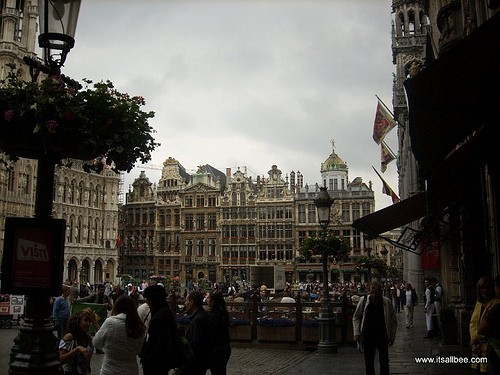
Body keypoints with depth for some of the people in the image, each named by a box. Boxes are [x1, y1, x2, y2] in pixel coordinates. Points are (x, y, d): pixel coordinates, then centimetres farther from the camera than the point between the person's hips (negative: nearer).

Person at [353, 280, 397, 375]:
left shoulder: (387, 302, -3)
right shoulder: (363, 300, -2)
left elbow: (393, 320, 7)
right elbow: (356, 317, 7)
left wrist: (392, 337, 5)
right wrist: (356, 333, -1)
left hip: (382, 336, -1)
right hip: (367, 336, 1)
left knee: (384, 362, -6)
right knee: (368, 363, 8)